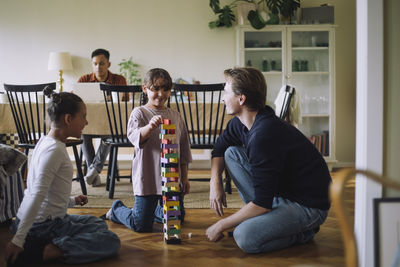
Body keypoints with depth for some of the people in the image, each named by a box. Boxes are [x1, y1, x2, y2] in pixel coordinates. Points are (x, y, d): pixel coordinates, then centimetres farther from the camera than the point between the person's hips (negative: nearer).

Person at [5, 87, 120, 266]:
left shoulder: (46, 142, 9)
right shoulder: (54, 149, -20)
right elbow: (37, 195, -26)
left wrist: (72, 201, 22)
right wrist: (18, 240, -29)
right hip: (44, 227, -10)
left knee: (98, 223, 28)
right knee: (111, 242, -11)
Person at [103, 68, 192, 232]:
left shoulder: (175, 116, 9)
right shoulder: (139, 113, -5)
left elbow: (183, 151, 14)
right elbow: (134, 137, -24)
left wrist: (184, 178, 12)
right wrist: (150, 126, -43)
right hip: (147, 178, -5)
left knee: (177, 219, 12)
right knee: (141, 225, -2)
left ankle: (152, 210, 39)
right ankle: (117, 209, 28)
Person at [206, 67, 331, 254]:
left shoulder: (264, 136, -29)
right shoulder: (240, 124, -1)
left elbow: (262, 203, -27)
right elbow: (219, 149, 19)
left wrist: (220, 226, -16)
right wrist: (215, 183, -1)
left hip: (308, 206, -9)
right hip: (280, 192, 9)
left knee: (245, 238, -29)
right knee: (231, 153, 1)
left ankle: (302, 232, -1)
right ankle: (261, 218, 4)